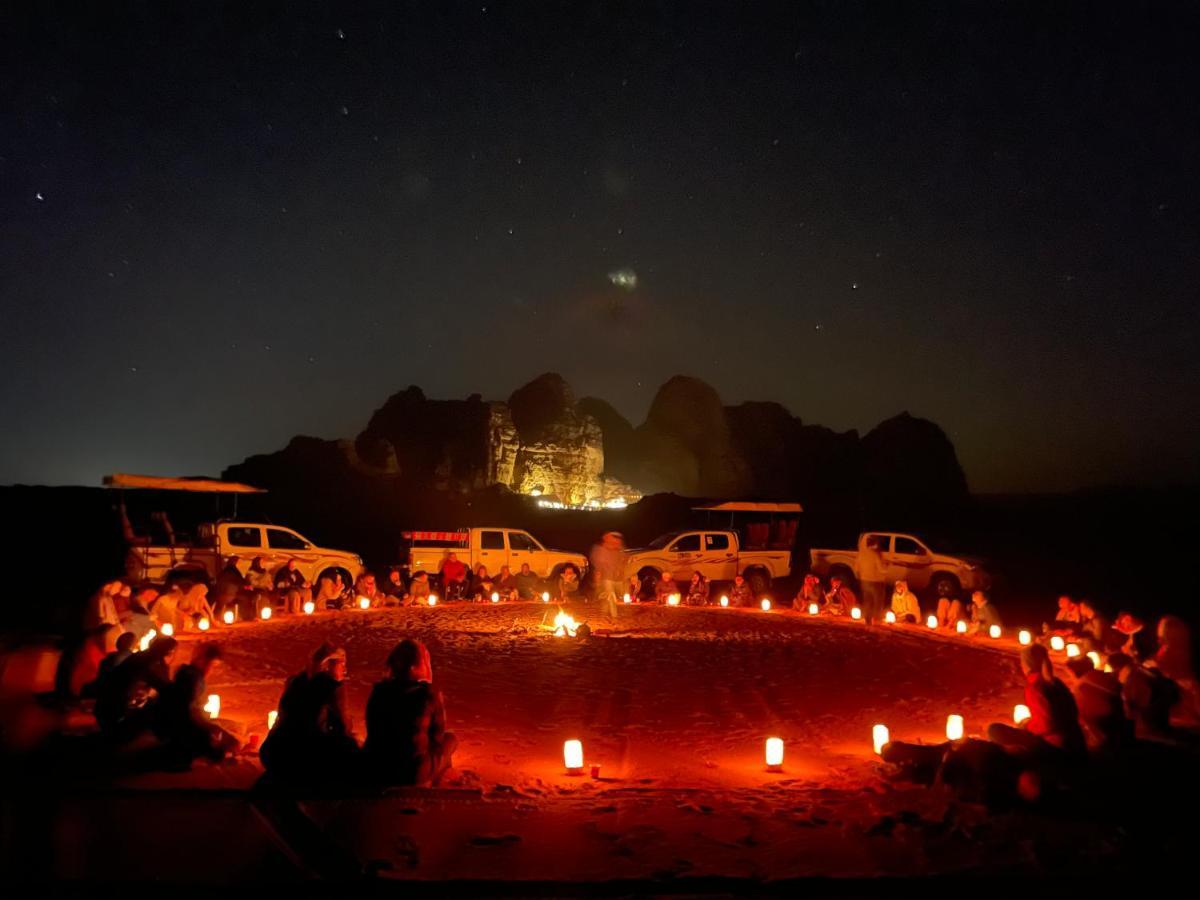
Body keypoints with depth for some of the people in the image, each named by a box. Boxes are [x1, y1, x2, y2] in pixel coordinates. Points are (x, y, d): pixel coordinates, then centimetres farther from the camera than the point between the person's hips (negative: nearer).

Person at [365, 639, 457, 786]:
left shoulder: (379, 690, 0)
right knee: (450, 739, 21)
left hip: (374, 769, 5)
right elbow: (438, 735, 5)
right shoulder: (430, 694, -10)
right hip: (413, 774, -4)